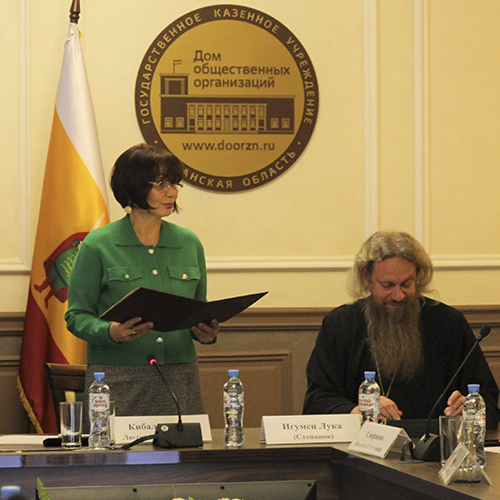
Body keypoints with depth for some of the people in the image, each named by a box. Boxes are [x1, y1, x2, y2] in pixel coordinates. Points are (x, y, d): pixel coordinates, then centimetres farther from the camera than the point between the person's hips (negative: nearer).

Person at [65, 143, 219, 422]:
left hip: (180, 378, 4)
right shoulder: (98, 246, -1)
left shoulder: (190, 243, 11)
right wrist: (110, 332, -19)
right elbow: (77, 315, 0)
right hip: (118, 380, -3)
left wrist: (207, 332, -3)